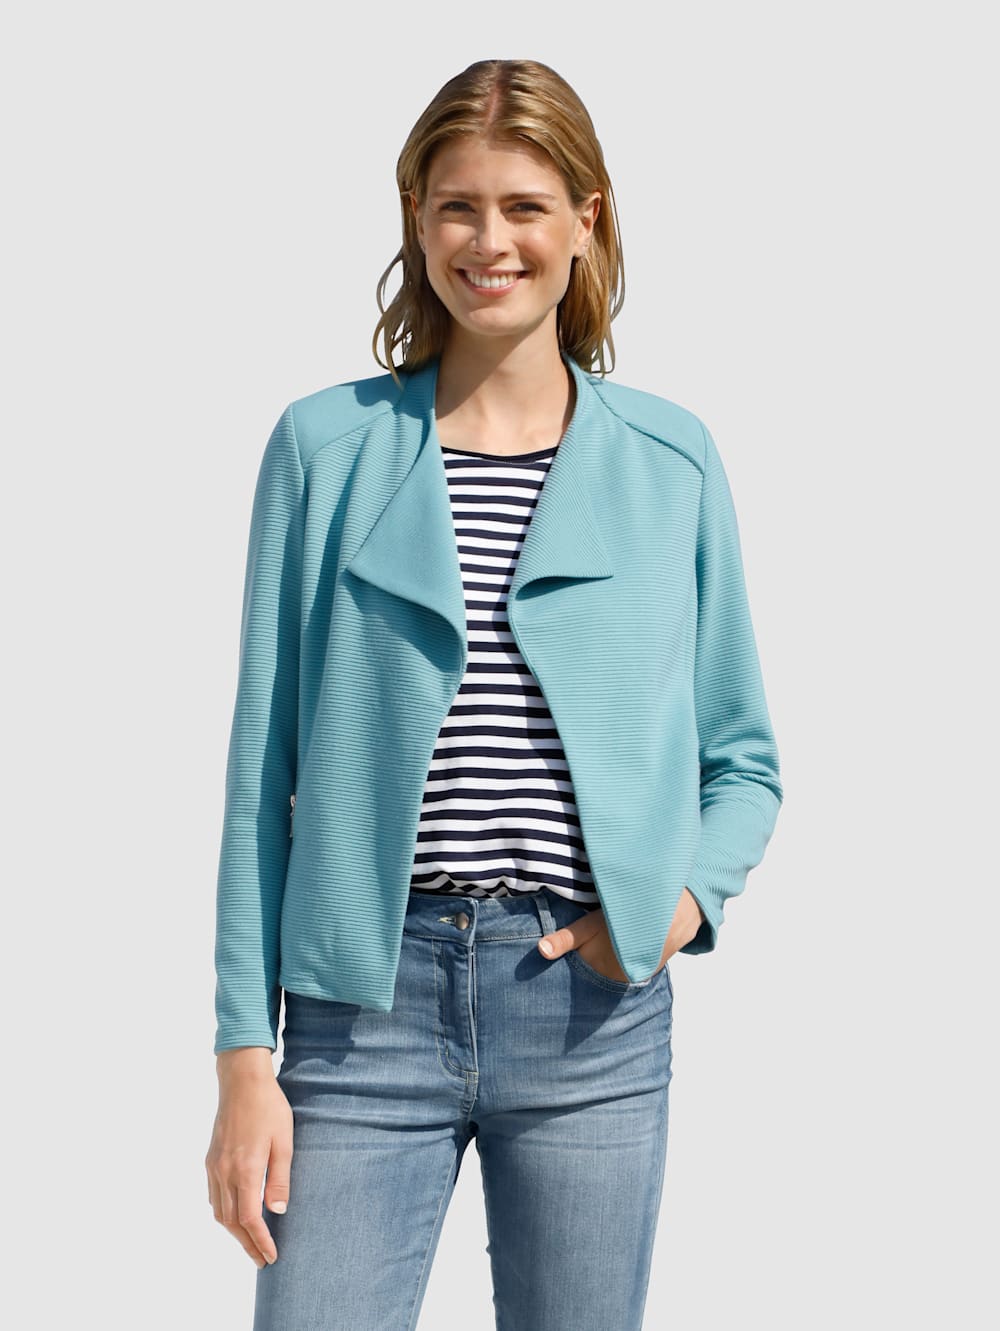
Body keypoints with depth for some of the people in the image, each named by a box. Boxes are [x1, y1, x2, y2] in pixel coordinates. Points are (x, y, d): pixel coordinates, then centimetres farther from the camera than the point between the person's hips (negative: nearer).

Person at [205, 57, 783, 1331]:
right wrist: (245, 1052, -2)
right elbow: (263, 766, 2)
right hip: (369, 995, -1)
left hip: (591, 1005, 1)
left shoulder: (672, 461, 5)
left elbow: (743, 764, 12)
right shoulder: (324, 447, 3)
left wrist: (686, 894, -8)